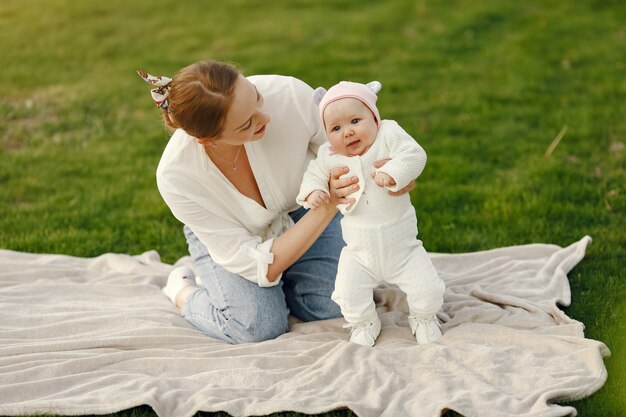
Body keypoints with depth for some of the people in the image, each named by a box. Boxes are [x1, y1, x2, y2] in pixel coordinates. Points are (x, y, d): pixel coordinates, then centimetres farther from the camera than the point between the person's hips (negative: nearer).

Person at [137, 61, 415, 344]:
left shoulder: (289, 95, -35)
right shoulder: (175, 177, -36)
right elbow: (261, 266, -31)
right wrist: (328, 205, -41)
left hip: (301, 208, 3)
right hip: (226, 231, -3)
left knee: (335, 307, -14)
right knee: (259, 326, -24)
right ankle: (184, 291, 7)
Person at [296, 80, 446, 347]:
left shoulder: (389, 135, -12)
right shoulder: (329, 156, -6)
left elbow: (414, 155, -20)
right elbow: (315, 174, 8)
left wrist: (392, 173, -36)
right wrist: (314, 192, -13)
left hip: (402, 246, -1)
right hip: (360, 252, 2)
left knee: (427, 289, -5)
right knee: (349, 297, -7)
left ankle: (423, 318, 29)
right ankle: (364, 324, 27)